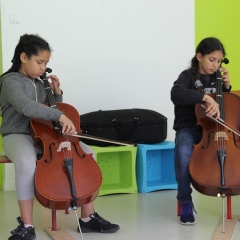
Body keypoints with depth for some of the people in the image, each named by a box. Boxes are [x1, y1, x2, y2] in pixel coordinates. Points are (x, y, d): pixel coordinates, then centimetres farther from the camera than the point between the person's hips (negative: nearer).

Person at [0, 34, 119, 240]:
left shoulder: (39, 84, 13)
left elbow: (47, 112, 22)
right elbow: (26, 107, -32)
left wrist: (57, 93, 5)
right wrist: (59, 115, -38)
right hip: (17, 136, -7)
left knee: (86, 152, -10)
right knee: (27, 163, -41)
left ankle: (88, 217, -6)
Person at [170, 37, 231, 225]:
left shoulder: (216, 78, 10)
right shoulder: (188, 76, -7)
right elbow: (176, 93, -30)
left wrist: (226, 86, 1)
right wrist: (205, 97, -40)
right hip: (189, 129, -4)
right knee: (183, 153, -37)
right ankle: (186, 203, -19)